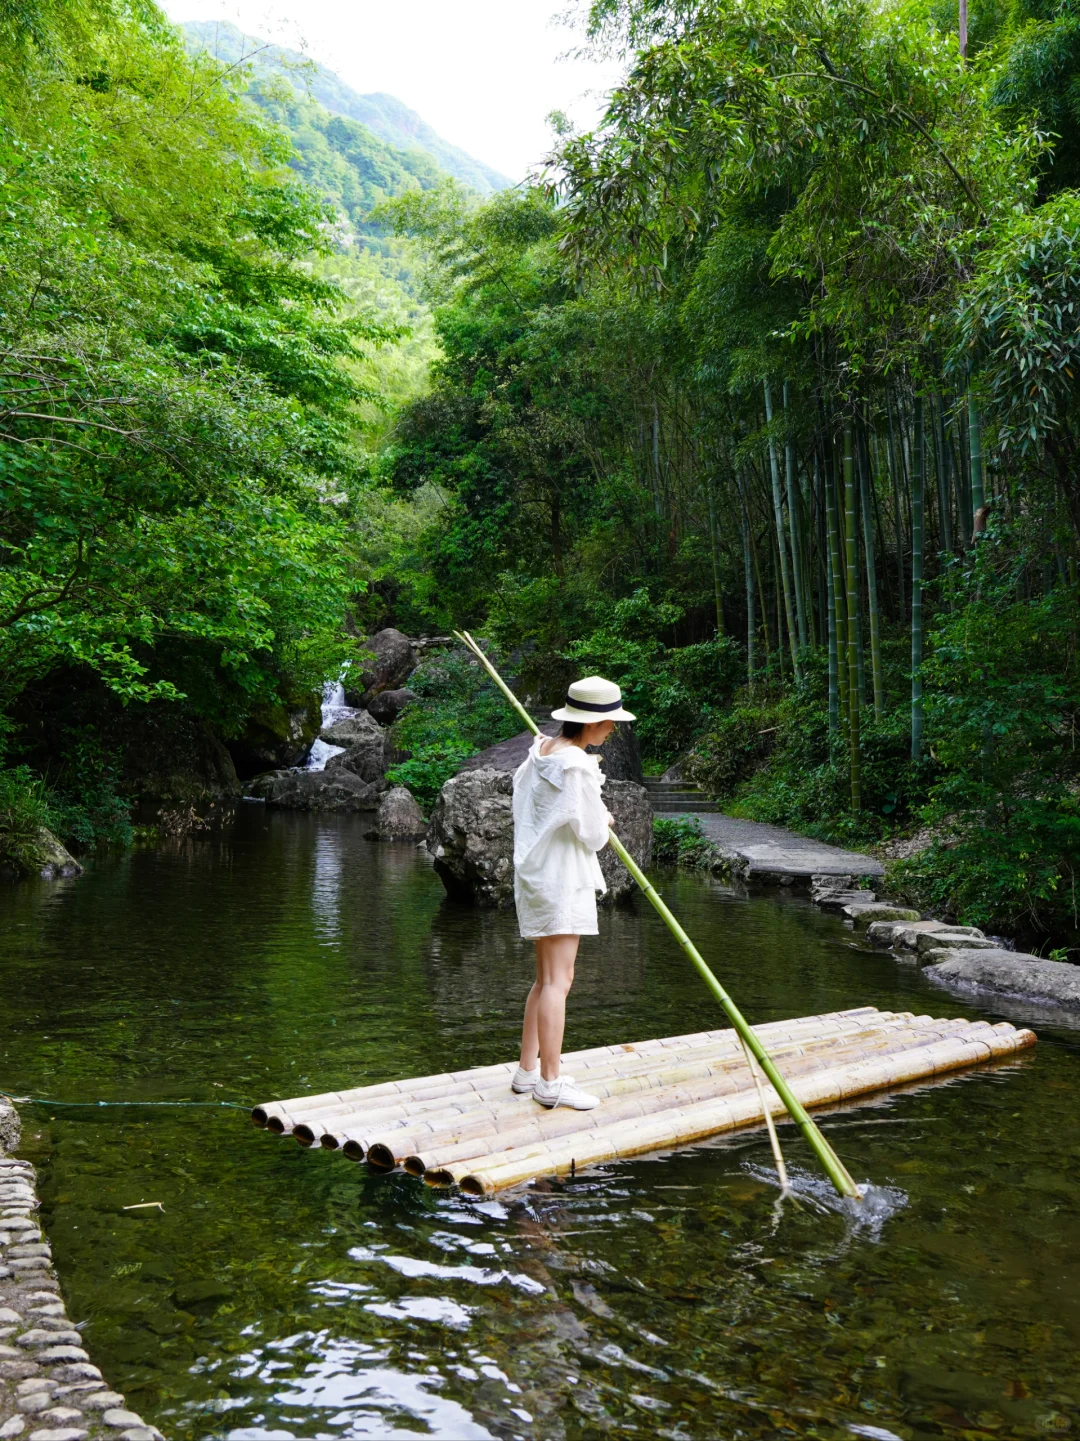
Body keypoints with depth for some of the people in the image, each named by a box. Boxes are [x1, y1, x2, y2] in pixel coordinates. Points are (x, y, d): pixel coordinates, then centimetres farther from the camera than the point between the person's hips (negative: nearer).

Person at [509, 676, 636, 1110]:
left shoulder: (539, 751, 9)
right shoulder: (577, 767, -19)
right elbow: (594, 836, -16)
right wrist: (602, 820, 7)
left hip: (536, 875, 10)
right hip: (562, 879, -10)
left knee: (547, 979, 15)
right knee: (558, 980, -6)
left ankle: (527, 1071, 21)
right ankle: (551, 1082, -2)